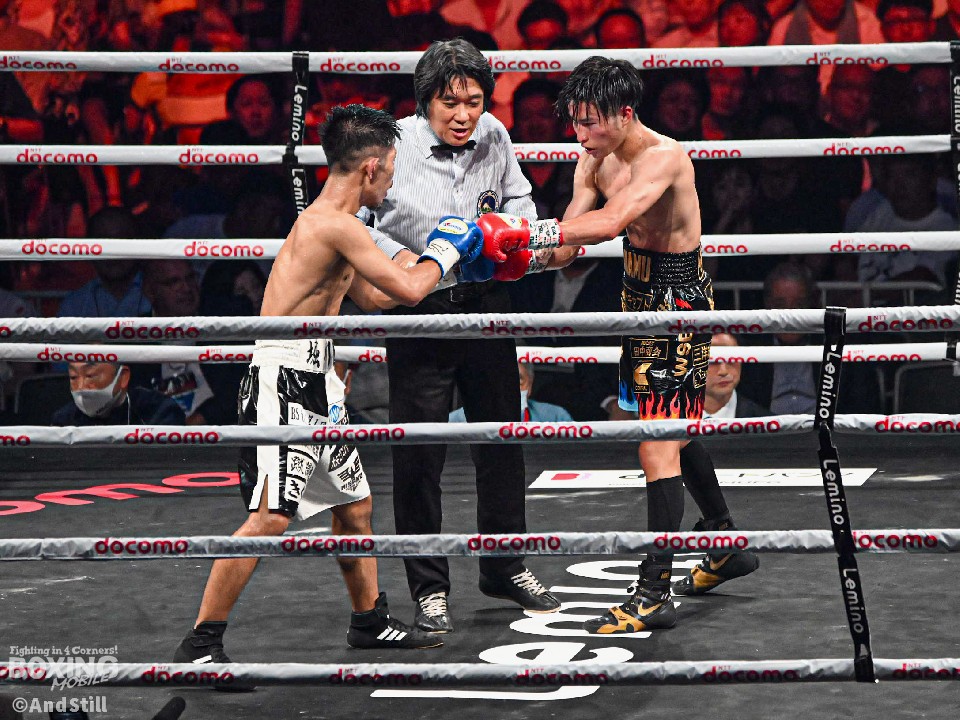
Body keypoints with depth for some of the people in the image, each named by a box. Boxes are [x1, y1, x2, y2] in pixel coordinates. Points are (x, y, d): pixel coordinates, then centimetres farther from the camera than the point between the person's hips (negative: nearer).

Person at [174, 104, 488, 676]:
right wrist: (442, 253, 1)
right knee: (271, 517, -13)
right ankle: (200, 644, -10)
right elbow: (408, 290, -18)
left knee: (355, 502, 19)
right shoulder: (336, 225, -18)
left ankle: (370, 621, 34)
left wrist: (438, 261, 26)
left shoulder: (324, 220, 14)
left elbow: (371, 294, 27)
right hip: (283, 378, -11)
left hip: (316, 382, 11)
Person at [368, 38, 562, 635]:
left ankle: (506, 568, 30)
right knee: (419, 451, -2)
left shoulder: (494, 138, -2)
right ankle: (429, 588, 11)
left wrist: (510, 223, -7)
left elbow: (521, 200, 15)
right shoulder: (396, 145, -14)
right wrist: (398, 256, -23)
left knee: (502, 437, 14)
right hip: (419, 310, -4)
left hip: (487, 302, 4)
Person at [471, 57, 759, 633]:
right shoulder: (596, 160, 2)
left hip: (679, 300, -9)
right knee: (673, 433, 22)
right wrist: (518, 254, -20)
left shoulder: (663, 157, -25)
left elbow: (608, 223, -39)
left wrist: (522, 231, -44)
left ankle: (655, 594, -11)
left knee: (658, 447, -12)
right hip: (642, 294, 10)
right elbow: (569, 241, 0)